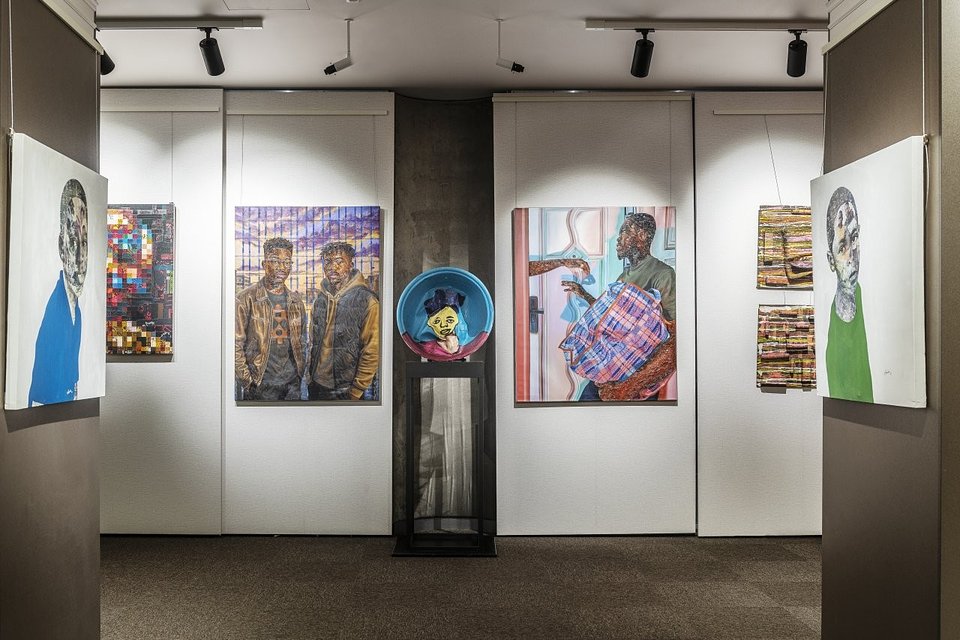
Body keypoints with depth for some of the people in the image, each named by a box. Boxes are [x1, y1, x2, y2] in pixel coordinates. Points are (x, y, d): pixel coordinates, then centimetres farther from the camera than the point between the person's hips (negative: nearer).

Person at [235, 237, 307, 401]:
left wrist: (301, 374, 9)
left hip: (292, 382, 5)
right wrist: (247, 381, -10)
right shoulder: (247, 299, -6)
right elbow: (236, 345, -7)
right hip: (260, 385, -4)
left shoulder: (296, 301, 11)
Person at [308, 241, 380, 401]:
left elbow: (372, 352, -14)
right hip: (317, 386, 6)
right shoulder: (321, 298, 8)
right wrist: (310, 378, 10)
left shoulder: (367, 300, -12)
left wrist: (356, 391, -13)